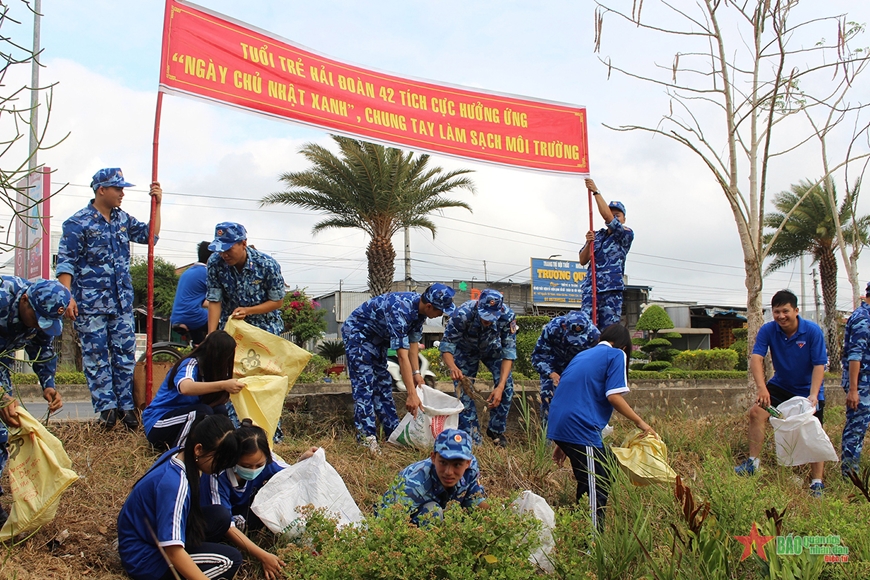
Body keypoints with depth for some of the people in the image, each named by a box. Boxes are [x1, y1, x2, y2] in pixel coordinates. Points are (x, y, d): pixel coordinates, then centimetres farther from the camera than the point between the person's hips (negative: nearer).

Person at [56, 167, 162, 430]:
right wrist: (67, 296, -20)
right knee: (96, 357, -1)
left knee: (125, 354, 6)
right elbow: (66, 262, -10)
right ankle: (107, 408, 4)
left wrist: (157, 204, 11)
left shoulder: (123, 219, 11)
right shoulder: (78, 223, -7)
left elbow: (150, 235, 20)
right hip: (91, 304, -6)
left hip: (122, 302, 6)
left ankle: (125, 406, 12)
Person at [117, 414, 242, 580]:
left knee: (219, 517, -5)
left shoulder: (179, 454, -6)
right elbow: (173, 552, -34)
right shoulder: (174, 484, -32)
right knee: (230, 559, -15)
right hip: (144, 559, -9)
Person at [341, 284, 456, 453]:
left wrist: (416, 373, -8)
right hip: (357, 332, -9)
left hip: (376, 337, 9)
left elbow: (413, 342, -2)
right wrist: (412, 394, -40)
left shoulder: (420, 308, -11)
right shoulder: (400, 310, -38)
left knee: (383, 383, 10)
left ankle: (393, 431, 14)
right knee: (364, 384, -14)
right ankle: (366, 437, -15)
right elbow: (402, 355, -39)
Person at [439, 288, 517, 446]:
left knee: (507, 385, -17)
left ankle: (496, 430, 4)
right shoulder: (462, 314, -40)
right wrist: (452, 367, -55)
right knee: (464, 391, -12)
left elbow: (509, 352, -30)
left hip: (491, 348, 1)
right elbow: (446, 346, -34)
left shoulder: (507, 316, -35)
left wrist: (500, 386, -40)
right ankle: (472, 441, 2)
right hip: (465, 349, -1)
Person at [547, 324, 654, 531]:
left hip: (558, 426, 8)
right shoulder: (616, 354, 3)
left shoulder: (583, 355, 25)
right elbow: (614, 396, -10)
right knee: (596, 488, -3)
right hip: (581, 429, -8)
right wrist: (640, 422, 1)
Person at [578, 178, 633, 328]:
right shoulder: (597, 235, 19)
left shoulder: (627, 234, 6)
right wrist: (589, 243, -4)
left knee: (609, 330, -8)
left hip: (612, 288, -3)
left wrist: (596, 192, -9)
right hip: (591, 286, 3)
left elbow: (608, 217, -10)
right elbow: (583, 261, 15)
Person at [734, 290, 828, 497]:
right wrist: (762, 388, -41)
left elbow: (819, 365, -21)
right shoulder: (768, 330, -15)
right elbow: (756, 358, -26)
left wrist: (813, 395, -33)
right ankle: (753, 462, -5)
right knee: (756, 412, -15)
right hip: (781, 386, 3)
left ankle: (817, 483, 7)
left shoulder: (813, 331, -20)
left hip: (808, 390, -2)